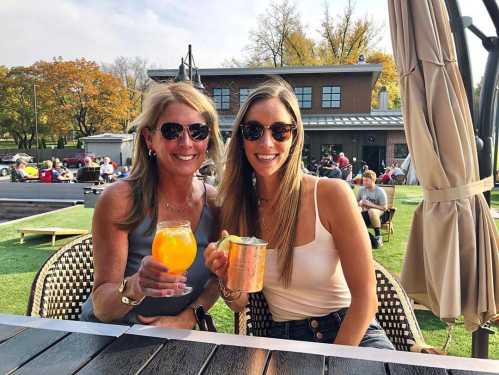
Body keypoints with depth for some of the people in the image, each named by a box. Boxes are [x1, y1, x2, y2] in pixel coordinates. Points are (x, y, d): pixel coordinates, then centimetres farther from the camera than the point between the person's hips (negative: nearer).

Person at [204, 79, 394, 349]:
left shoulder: (331, 194, -14)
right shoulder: (233, 204, -3)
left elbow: (365, 297, -11)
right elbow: (239, 304, 2)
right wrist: (227, 279, -18)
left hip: (352, 334, -1)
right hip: (284, 339, 2)